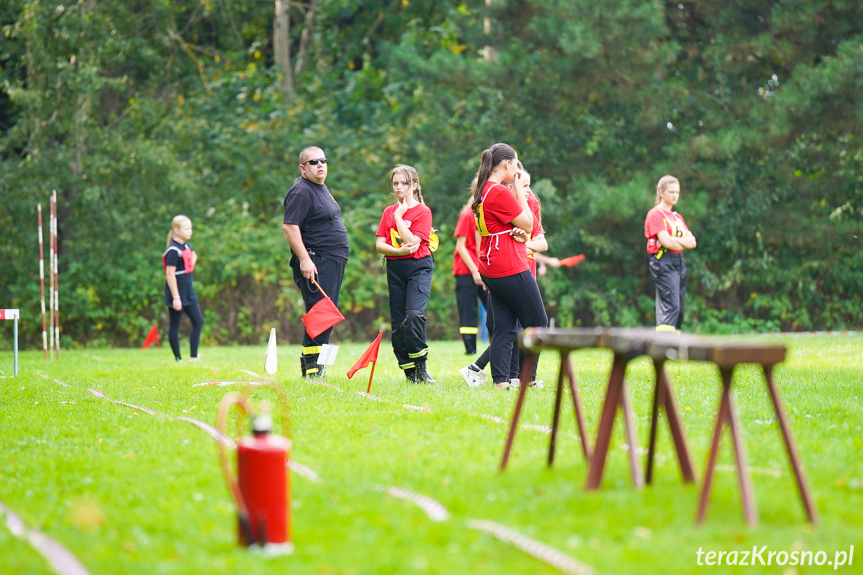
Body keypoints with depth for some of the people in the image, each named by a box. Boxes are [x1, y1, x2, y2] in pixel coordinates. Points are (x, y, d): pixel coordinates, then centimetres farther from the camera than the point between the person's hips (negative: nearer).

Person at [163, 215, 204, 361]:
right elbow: (170, 274, -20)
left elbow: (193, 256, 34)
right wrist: (176, 297, -23)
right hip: (177, 293, -9)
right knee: (175, 326, 1)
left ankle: (193, 357, 9)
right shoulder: (173, 250, -17)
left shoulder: (186, 246, 9)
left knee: (198, 321, 6)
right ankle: (178, 359, 5)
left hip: (188, 292, 9)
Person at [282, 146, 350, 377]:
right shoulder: (301, 192, -13)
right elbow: (289, 227, -21)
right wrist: (304, 259, -26)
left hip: (334, 262, 10)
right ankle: (310, 367, -13)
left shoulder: (322, 188, 19)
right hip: (315, 263, -10)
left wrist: (341, 255, 29)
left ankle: (313, 363, 18)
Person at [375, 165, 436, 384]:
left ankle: (421, 368, -14)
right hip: (395, 269, 5)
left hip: (419, 267, -5)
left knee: (414, 314, -23)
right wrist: (400, 251, -13)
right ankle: (409, 372, 9)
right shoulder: (388, 212, 12)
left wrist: (399, 217, -9)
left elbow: (412, 242, -14)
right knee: (398, 322, 2)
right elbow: (379, 245, 4)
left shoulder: (423, 212, -2)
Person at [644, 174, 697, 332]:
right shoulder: (656, 214, -5)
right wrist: (684, 241, 0)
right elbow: (666, 241, -17)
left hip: (680, 262, 8)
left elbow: (692, 242, 11)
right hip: (663, 261, -8)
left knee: (680, 307, 6)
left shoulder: (677, 217, 20)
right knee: (671, 306, -19)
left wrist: (677, 241, -7)